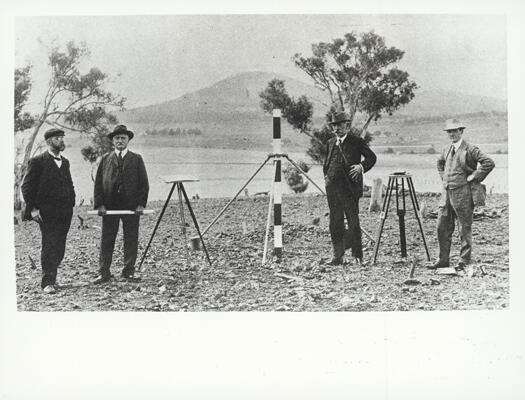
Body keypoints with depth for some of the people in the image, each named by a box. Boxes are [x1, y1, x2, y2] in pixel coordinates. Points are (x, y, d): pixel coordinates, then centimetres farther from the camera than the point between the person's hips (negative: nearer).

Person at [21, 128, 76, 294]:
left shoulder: (65, 162, 17)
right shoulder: (38, 162, -4)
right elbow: (27, 186, -6)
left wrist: (71, 205, 13)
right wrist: (32, 208, -12)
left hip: (64, 212, 6)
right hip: (46, 213, -6)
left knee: (59, 248, 7)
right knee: (49, 247, -8)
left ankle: (50, 277, 20)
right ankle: (47, 282, -6)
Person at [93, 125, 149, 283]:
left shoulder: (136, 159, 6)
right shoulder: (105, 159, 8)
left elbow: (144, 183, 4)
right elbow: (98, 183, 7)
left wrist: (141, 204, -7)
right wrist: (99, 204, -4)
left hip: (131, 206, 0)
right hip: (109, 207, 0)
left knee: (131, 239, 4)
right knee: (106, 240, 3)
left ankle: (129, 271, 14)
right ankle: (103, 272, 8)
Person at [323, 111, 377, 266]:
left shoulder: (357, 141, 0)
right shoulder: (330, 143, 16)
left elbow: (371, 157, -1)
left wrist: (362, 166, -18)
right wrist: (326, 176, 12)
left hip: (349, 188, -5)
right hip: (332, 188, 5)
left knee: (353, 223, -2)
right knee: (335, 223, 6)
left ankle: (357, 256, 7)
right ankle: (338, 256, 13)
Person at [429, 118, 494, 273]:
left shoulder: (470, 149, -10)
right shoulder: (447, 150, 12)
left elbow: (489, 163, -19)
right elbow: (439, 162, 33)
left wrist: (475, 176, -14)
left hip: (463, 193, -7)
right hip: (447, 193, 7)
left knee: (465, 228, 2)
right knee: (442, 227, 8)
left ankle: (465, 262, 11)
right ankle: (443, 260, 17)